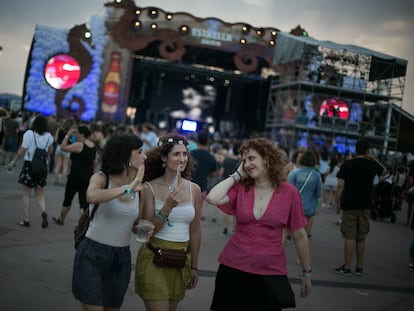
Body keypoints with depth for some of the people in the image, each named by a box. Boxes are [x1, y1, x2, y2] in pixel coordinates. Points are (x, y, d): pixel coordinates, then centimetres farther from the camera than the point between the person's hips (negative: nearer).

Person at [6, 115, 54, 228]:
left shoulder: (29, 134, -10)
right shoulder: (49, 136, 2)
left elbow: (22, 151, -11)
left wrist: (12, 162, -3)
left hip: (29, 165, -3)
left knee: (26, 194, 8)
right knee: (40, 194, 12)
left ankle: (26, 220, 11)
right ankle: (44, 212, -15)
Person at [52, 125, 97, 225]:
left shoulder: (79, 145, -17)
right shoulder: (93, 145, 6)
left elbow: (63, 147, -16)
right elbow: (94, 162, 13)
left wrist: (67, 135, -9)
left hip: (76, 176, -6)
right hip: (88, 177, 6)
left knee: (68, 199, 13)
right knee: (84, 201, 6)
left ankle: (61, 219, 31)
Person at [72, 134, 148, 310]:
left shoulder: (139, 188, 1)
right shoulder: (101, 178, -11)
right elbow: (91, 197, -36)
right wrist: (128, 188, -30)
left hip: (122, 257, 5)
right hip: (92, 254, -5)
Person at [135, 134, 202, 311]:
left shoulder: (194, 190, 0)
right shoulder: (150, 188, -9)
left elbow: (195, 231, 7)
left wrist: (194, 267, 11)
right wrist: (167, 207, -24)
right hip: (154, 258, -4)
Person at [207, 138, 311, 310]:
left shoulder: (289, 192, -4)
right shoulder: (240, 188, 0)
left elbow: (299, 236, 2)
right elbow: (212, 198, -19)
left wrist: (306, 272, 8)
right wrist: (237, 175, -7)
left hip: (270, 273, -1)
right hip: (233, 269, 2)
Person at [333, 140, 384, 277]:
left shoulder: (347, 164, -7)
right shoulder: (372, 165, 2)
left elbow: (340, 185, -10)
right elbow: (384, 170, 25)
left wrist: (337, 202, -1)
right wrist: (374, 159, 23)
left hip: (349, 206, -3)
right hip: (365, 206, 3)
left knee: (350, 237, -1)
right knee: (361, 238, 11)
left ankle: (347, 268, 2)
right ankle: (359, 268, 18)